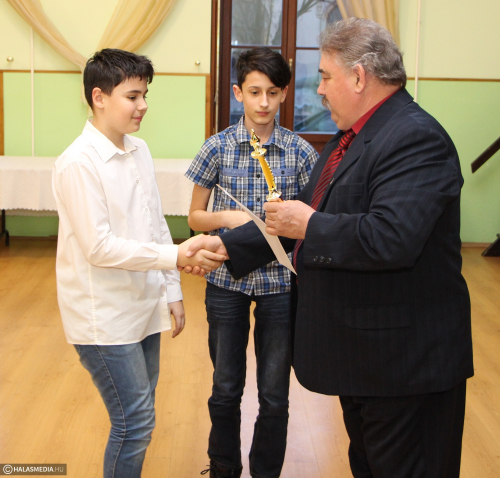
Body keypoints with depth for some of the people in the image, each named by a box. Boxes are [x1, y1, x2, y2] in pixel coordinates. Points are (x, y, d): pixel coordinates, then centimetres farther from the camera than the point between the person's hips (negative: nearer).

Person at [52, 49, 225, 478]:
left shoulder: (140, 151, 7)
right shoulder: (78, 163, -17)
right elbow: (98, 247, -20)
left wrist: (172, 290, 11)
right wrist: (176, 256, -23)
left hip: (143, 308, 7)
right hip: (105, 316, -7)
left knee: (137, 417, 15)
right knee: (136, 424, -3)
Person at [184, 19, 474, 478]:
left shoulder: (415, 138, -21)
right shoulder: (352, 138, 12)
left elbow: (391, 239, -34)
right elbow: (303, 213, 16)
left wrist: (309, 226, -20)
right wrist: (225, 245, 11)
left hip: (405, 359, -10)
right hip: (361, 355, 10)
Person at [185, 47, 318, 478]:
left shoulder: (301, 151, -3)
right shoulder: (218, 147, -3)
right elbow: (195, 216, 3)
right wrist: (228, 218, -15)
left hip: (281, 281, 0)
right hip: (227, 280, 0)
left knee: (274, 394, 9)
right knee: (226, 388, 14)